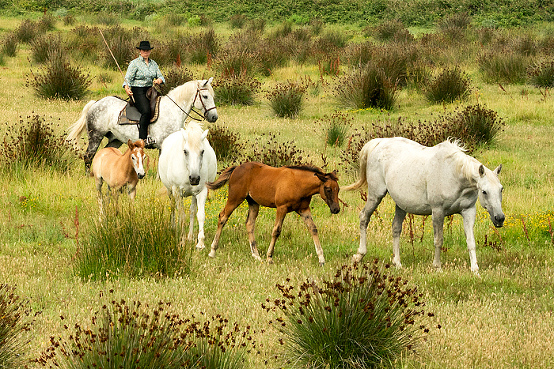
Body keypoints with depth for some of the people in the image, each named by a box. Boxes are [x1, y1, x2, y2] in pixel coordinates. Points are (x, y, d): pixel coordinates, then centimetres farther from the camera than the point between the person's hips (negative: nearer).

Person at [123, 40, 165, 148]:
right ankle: (143, 139, -33)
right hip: (138, 91, -6)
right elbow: (128, 78, -6)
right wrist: (127, 88, -27)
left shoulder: (153, 64, 18)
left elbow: (160, 76, 16)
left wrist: (159, 80, -10)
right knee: (146, 111, -31)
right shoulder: (134, 63, 1)